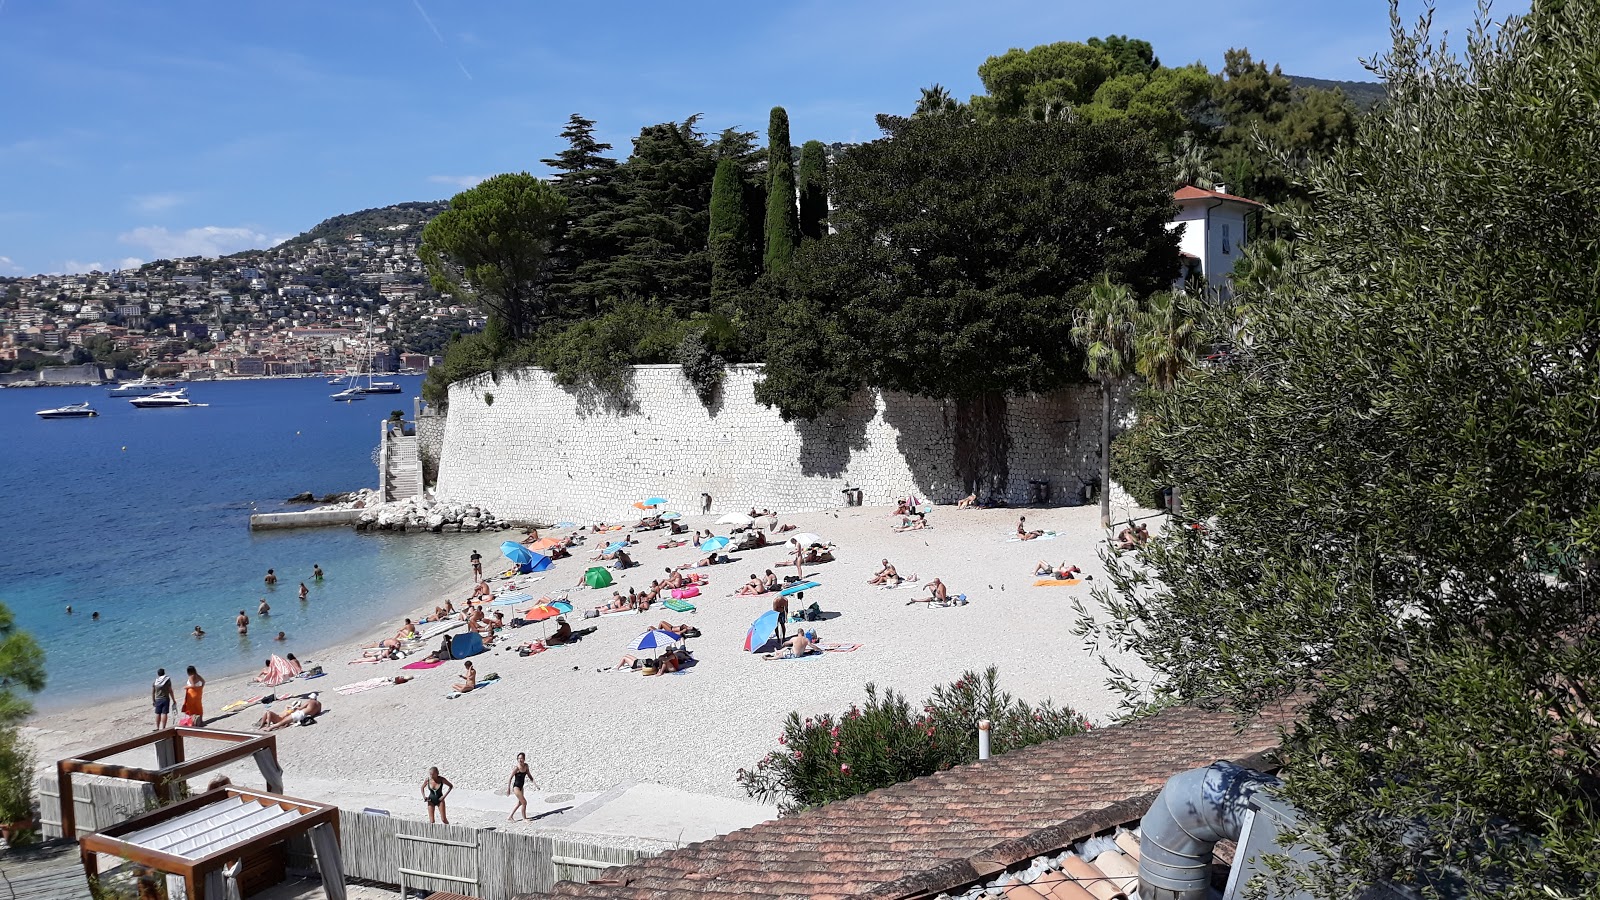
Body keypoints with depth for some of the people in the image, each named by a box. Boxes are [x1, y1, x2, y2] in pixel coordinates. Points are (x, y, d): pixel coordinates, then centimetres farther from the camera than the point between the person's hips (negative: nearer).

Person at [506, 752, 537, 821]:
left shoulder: (526, 766, -3)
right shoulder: (516, 768, -21)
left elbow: (529, 775, 11)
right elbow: (510, 778, -15)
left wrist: (534, 782, 5)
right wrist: (508, 789, -13)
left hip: (521, 787, 8)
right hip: (516, 787, -8)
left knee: (520, 803, 21)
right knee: (524, 802, -6)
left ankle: (510, 817, 34)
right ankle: (524, 818, 11)